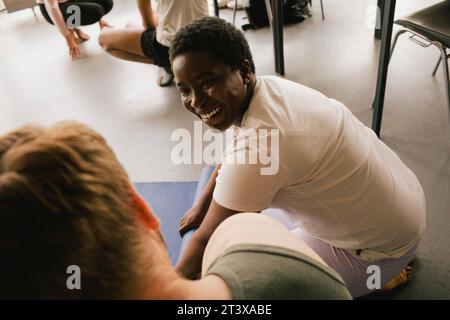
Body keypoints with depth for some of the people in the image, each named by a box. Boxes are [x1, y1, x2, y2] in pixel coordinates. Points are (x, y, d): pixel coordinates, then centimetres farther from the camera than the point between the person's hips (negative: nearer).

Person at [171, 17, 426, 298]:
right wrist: (202, 205, 21)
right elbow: (233, 156, 13)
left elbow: (207, 243, -19)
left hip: (383, 243, -8)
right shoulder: (267, 86, -7)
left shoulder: (257, 142, -33)